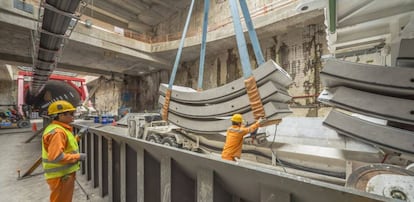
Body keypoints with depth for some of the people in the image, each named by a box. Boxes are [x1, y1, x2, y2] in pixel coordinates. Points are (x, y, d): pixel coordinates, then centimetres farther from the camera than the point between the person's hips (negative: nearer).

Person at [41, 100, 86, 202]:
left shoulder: (60, 129, 8)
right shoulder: (57, 132, -25)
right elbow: (56, 156, -31)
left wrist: (78, 137, 7)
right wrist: (78, 157, -23)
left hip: (65, 173, 10)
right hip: (61, 176, -10)